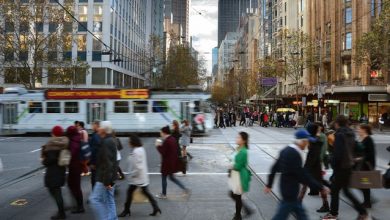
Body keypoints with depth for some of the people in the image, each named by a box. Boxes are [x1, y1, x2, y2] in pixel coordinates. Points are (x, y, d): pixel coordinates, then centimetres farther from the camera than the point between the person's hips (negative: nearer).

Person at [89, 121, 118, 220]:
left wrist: (106, 181, -24)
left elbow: (108, 163, -25)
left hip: (104, 178, -10)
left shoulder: (106, 142, -19)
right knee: (109, 201, 14)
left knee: (94, 199, -5)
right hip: (109, 178, 10)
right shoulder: (110, 141, 14)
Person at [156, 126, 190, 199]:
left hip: (167, 163, -9)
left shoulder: (166, 141, -23)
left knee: (163, 178, 9)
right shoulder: (173, 139, 5)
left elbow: (163, 152, -23)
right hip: (173, 162, 9)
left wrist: (158, 146, -8)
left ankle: (164, 194, 23)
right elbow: (177, 149, 12)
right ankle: (185, 189, 14)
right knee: (171, 177, 20)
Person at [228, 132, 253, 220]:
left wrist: (231, 168, -7)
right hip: (236, 176, 9)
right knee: (233, 195, 19)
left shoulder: (243, 152, -25)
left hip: (240, 177, -9)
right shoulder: (240, 149, 4)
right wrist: (232, 167, -3)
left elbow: (238, 166, -25)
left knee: (237, 197, 7)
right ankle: (246, 209, 33)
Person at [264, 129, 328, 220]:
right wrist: (320, 188, -12)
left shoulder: (286, 150, 4)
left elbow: (275, 168, 10)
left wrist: (269, 184, 18)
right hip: (290, 189, -9)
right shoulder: (295, 154, -24)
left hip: (286, 187, 9)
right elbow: (302, 176, -22)